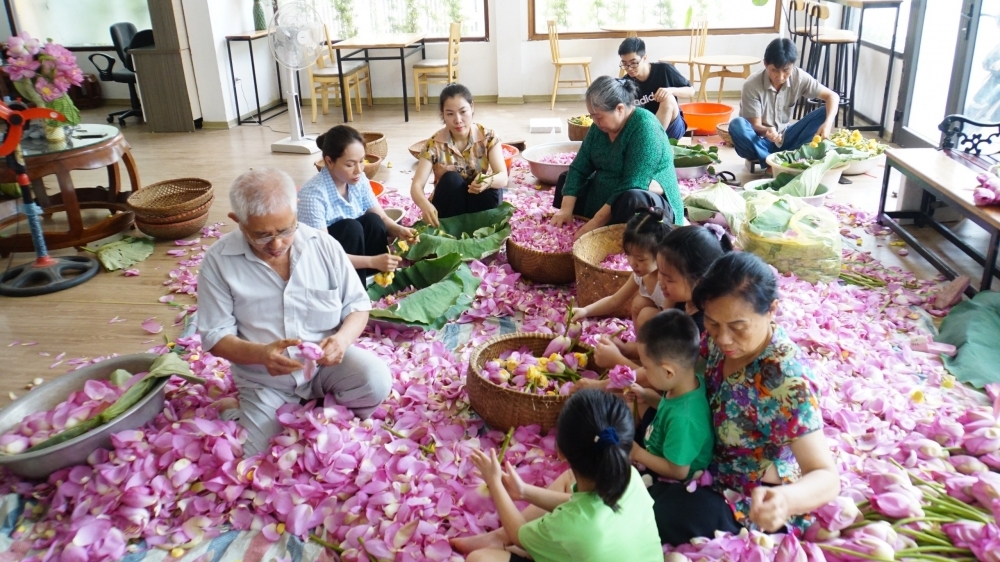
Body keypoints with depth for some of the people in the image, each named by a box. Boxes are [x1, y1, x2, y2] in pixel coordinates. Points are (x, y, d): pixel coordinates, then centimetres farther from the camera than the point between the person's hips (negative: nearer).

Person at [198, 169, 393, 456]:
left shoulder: (324, 245, -7)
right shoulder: (219, 261, -11)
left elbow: (357, 304, 0)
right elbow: (216, 335, -8)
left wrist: (343, 338, -24)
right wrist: (260, 353, -29)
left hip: (327, 363, 1)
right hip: (266, 383, -1)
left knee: (376, 380, -28)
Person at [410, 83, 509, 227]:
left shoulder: (488, 137, -13)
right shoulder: (434, 144, -15)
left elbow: (503, 178, -22)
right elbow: (416, 185, -22)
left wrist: (489, 181, -47)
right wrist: (425, 205, -46)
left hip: (481, 203, 1)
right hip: (449, 208, 0)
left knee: (491, 187, -30)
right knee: (451, 179, -30)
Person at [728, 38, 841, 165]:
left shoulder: (799, 77, -11)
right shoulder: (752, 85, -20)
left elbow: (832, 96, -9)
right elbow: (755, 125, -17)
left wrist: (827, 123, -29)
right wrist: (767, 131, -41)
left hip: (784, 138, 4)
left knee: (825, 113, -16)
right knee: (737, 125, -35)